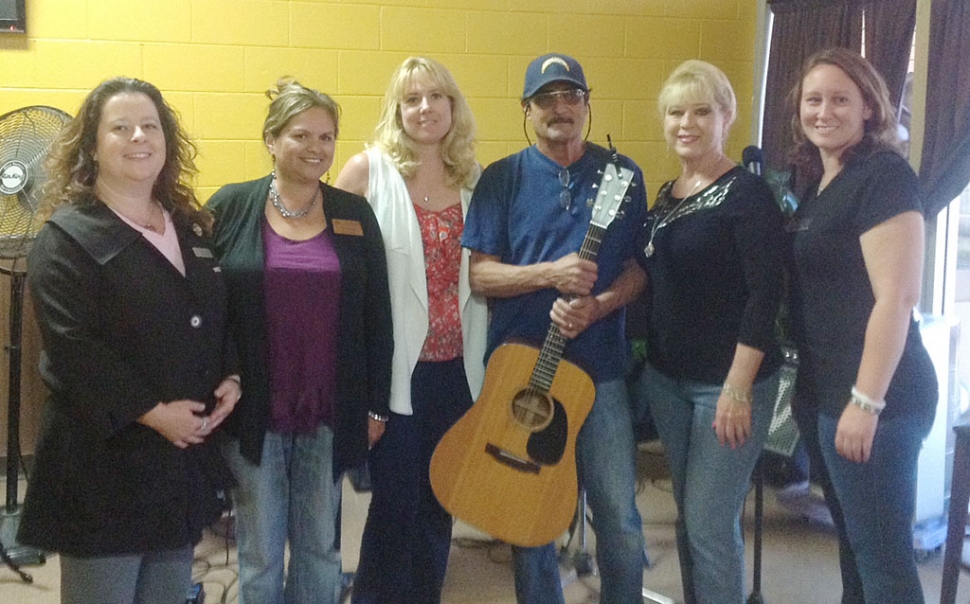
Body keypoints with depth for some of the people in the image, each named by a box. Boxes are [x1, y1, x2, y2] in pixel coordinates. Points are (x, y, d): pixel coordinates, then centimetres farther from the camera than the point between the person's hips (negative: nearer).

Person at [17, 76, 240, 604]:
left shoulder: (191, 227, 11)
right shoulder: (66, 239, -9)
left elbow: (222, 317, 15)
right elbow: (72, 348, -19)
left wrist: (231, 380, -2)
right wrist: (152, 412, -20)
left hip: (188, 454, 6)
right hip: (106, 461, -6)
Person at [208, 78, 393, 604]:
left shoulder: (354, 215, 3)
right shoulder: (230, 207, -3)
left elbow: (376, 316, 5)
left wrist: (376, 404, 4)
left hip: (329, 412, 2)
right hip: (253, 411, -1)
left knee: (320, 546, 14)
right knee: (260, 551, 10)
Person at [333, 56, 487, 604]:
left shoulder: (475, 178, 7)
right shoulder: (368, 170, -5)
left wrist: (485, 338, 7)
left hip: (458, 367, 4)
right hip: (396, 367, -4)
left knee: (440, 502, 14)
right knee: (395, 504, 4)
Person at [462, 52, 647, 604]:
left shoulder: (622, 175, 4)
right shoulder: (502, 178, 1)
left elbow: (640, 266, 4)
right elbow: (480, 274, -4)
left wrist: (598, 306, -15)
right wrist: (550, 274, -19)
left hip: (600, 365, 1)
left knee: (620, 516, 4)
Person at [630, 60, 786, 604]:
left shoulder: (747, 193, -12)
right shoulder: (666, 196, 10)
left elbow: (766, 295, -18)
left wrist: (738, 389, -21)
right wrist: (645, 363, 10)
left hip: (727, 384, -7)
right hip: (666, 377, 7)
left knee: (710, 524, -3)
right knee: (689, 518, 15)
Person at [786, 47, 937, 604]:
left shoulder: (884, 176, -13)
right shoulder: (818, 182, 14)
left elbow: (896, 298, -20)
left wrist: (866, 402, -23)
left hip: (872, 397, -9)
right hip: (823, 392, 9)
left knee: (883, 555, -1)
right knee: (853, 541, 18)